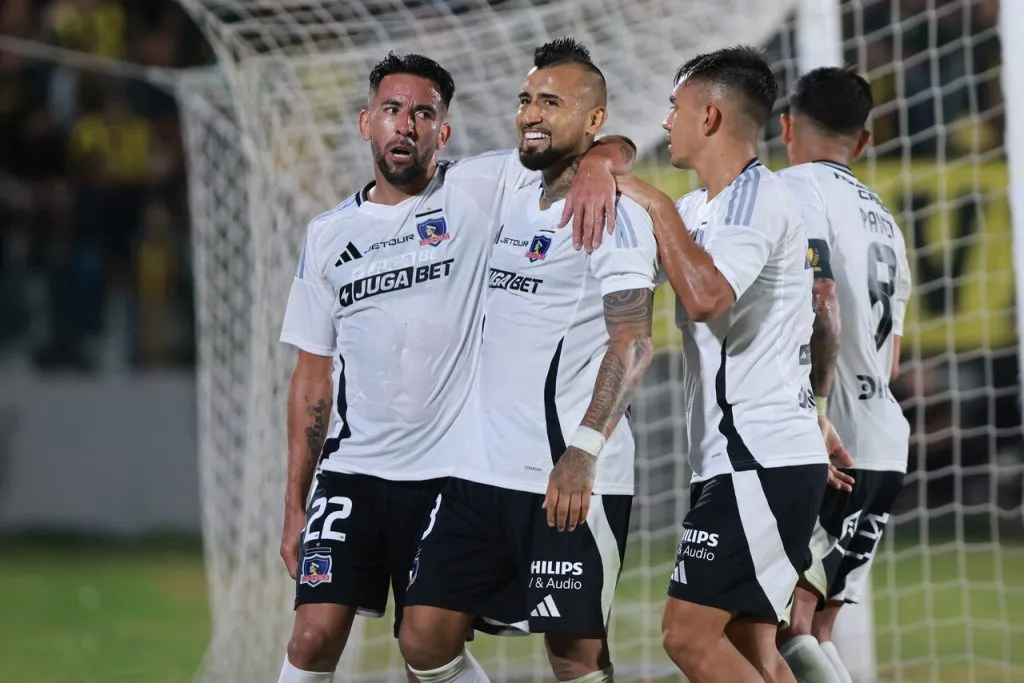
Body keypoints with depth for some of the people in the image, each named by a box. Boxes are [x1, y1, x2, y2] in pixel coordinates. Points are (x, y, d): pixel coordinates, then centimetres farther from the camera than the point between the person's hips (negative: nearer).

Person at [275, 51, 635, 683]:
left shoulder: (484, 190, -1)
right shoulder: (328, 235, 10)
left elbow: (616, 149, -3)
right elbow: (314, 376, 13)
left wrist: (598, 162, -28)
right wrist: (294, 506, 10)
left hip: (451, 474, -3)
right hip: (352, 470, 3)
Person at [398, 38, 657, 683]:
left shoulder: (614, 216, -8)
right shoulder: (512, 203, 17)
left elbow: (633, 344, -18)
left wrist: (584, 449, -29)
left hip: (571, 482, -8)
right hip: (481, 470, 8)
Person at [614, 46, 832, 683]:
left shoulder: (757, 195, -11)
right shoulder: (703, 207, 18)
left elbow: (706, 295, -25)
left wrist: (658, 206, -14)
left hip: (761, 461, -10)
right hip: (746, 460, 10)